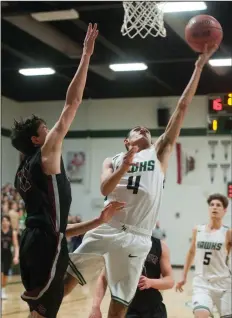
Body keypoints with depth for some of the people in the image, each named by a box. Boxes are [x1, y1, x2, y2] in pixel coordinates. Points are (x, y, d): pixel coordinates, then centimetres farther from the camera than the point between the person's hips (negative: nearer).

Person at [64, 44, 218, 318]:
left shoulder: (159, 154, 15)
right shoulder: (112, 161, 18)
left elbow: (182, 107, 10)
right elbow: (105, 190, -3)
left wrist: (199, 66, 7)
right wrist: (124, 167, -20)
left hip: (136, 238, -1)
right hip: (104, 230, 1)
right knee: (63, 284, -2)